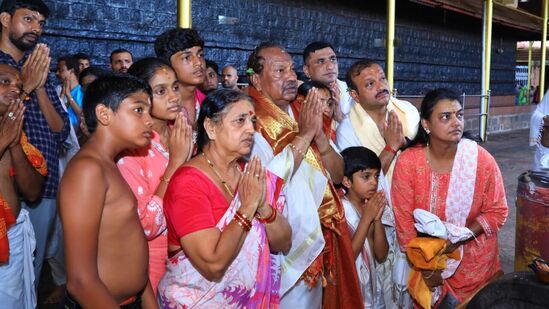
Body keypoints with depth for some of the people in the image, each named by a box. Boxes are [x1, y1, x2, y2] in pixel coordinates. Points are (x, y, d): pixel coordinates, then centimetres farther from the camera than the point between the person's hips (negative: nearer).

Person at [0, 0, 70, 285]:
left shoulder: (41, 71, 13)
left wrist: (40, 87, -8)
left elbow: (61, 132, 4)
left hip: (44, 190, 5)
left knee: (33, 269, 15)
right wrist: (24, 87, -13)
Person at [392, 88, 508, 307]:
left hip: (474, 260, 1)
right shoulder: (407, 162, -18)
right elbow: (404, 219, -13)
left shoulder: (482, 160, -17)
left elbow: (498, 212, -8)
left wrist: (460, 237, -23)